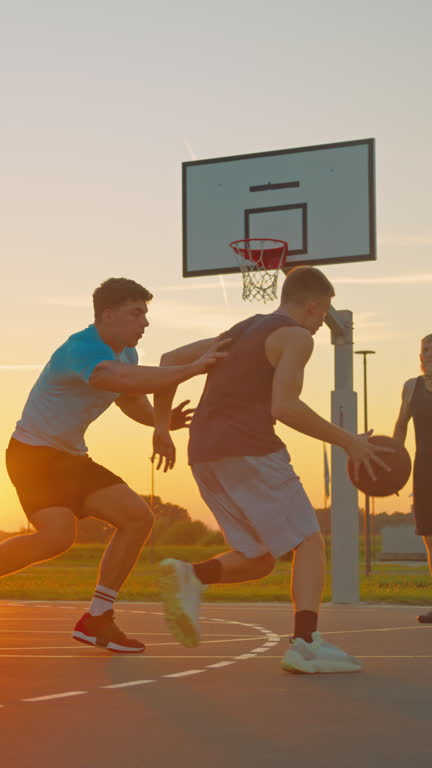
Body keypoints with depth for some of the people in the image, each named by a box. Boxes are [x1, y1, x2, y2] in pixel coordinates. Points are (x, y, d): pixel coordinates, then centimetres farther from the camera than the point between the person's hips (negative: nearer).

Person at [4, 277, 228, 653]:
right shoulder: (80, 349, -23)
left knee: (137, 517, -2)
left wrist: (162, 419, -1)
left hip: (71, 457, 9)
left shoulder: (126, 354, 6)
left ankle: (96, 620, 2)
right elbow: (121, 379, -43)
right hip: (33, 452, -9)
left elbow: (132, 399, 23)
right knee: (58, 534, -28)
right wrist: (191, 369, -45)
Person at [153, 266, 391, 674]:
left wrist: (161, 425, 29)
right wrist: (347, 441, -8)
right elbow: (284, 406, -14)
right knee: (309, 543, -2)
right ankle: (306, 644, -18)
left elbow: (170, 360, 24)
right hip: (250, 450, -8)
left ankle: (190, 577, -13)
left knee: (259, 559, 13)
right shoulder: (295, 336, 0)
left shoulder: (239, 331, 26)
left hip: (205, 457, 8)